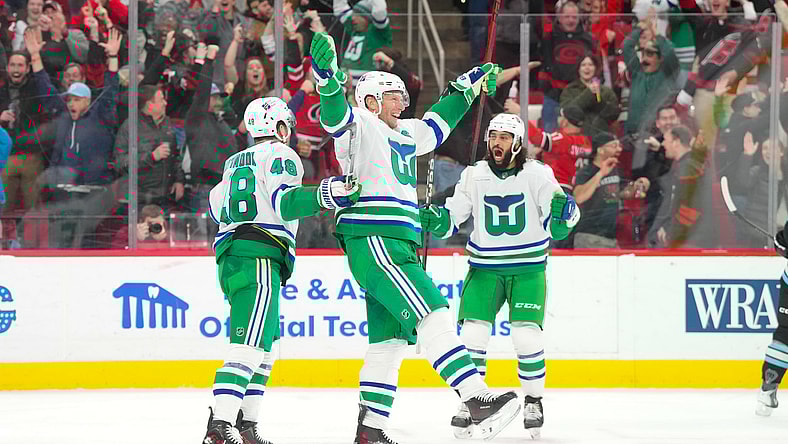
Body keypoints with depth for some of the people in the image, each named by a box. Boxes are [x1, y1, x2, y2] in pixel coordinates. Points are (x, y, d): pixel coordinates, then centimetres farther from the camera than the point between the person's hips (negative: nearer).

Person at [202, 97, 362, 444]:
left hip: (228, 258, 9)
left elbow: (216, 208, 32)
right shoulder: (280, 155, 0)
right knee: (249, 346, -18)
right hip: (260, 257, -9)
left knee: (264, 343, 18)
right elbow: (285, 202, -16)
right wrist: (324, 195, -28)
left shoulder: (235, 162, 25)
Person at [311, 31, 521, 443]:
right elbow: (336, 115, -24)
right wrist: (328, 81, -42)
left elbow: (436, 124, 42)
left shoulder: (402, 134, 25)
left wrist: (468, 85, 45)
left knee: (390, 339, 9)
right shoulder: (361, 127, -2)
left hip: (395, 246, 10)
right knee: (433, 315, -20)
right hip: (372, 242, -10)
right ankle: (477, 400, -30)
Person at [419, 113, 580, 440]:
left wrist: (562, 212, -36)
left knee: (527, 336, -13)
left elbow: (559, 227, -13)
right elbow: (451, 219, 4)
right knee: (472, 334, -11)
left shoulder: (537, 174, -7)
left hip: (528, 269, -2)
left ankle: (533, 400, 7)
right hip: (485, 268, 2)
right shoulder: (474, 176, 0)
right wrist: (433, 219, -18)